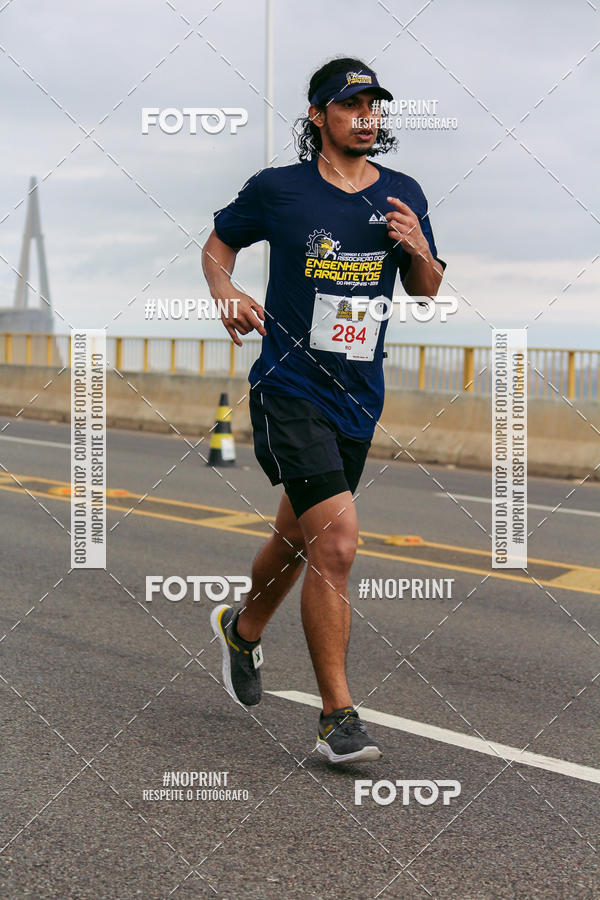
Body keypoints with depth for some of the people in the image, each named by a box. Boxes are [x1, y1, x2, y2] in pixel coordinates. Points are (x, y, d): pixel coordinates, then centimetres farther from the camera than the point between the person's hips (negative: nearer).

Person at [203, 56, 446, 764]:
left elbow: (427, 291, 14)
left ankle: (243, 628, 50)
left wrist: (419, 250, -8)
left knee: (300, 539, 19)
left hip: (359, 396, 5)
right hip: (289, 389, -5)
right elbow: (219, 243, 11)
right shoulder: (276, 189, -4)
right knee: (336, 542, -18)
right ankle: (337, 717, -10)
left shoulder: (402, 195, 6)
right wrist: (227, 295, -9)